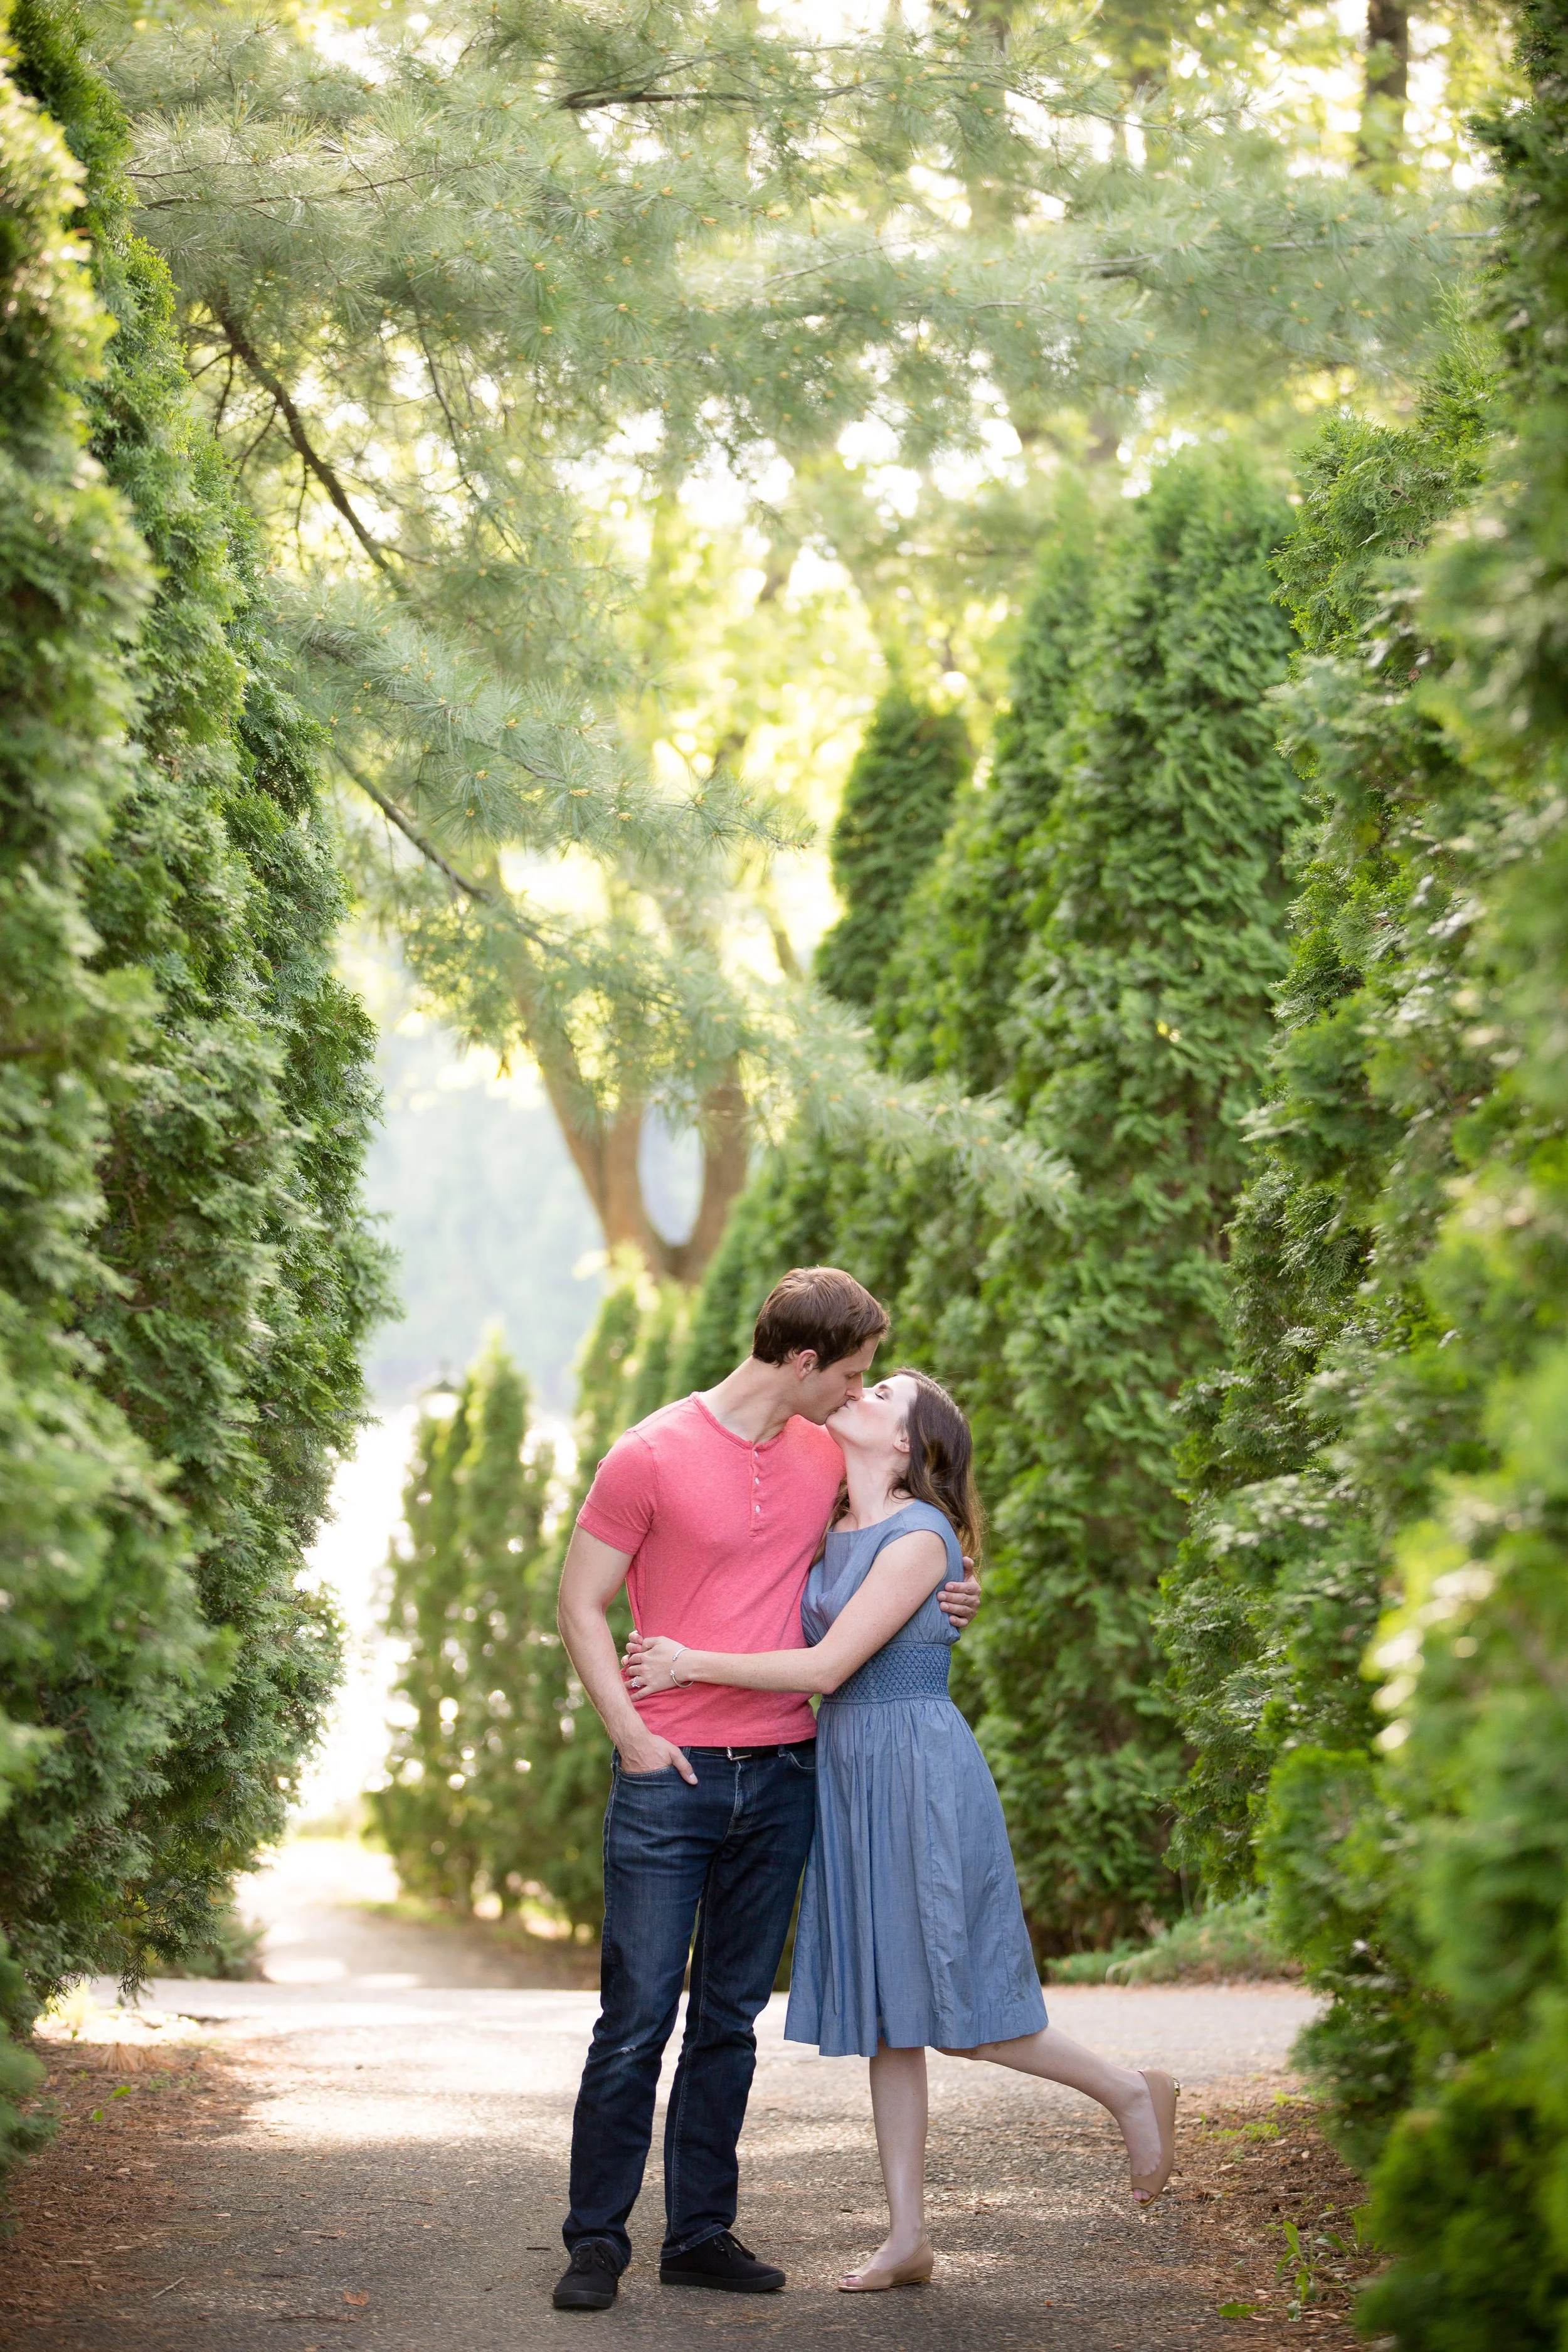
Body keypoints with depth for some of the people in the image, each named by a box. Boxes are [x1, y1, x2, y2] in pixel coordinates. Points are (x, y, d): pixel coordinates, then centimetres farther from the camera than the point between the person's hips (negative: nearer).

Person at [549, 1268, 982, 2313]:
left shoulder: (828, 1456, 9)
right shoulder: (652, 1456, -7)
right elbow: (581, 1604, -3)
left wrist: (947, 1595, 8)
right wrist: (632, 1735, -11)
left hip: (783, 1776, 5)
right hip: (672, 1778, -5)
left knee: (731, 2019, 10)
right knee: (637, 2018, -4)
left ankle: (702, 2234, 17)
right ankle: (597, 2238, 4)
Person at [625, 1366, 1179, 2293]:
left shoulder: (920, 1536, -14)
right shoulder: (834, 1535, 12)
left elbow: (827, 1666, -18)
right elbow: (792, 1645, 19)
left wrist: (693, 1665, -13)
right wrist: (667, 1655, 5)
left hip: (919, 1771, -8)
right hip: (849, 1770, 8)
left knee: (951, 2008, -5)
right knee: (886, 2011, 7)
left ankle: (1132, 2092, 15)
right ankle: (909, 2235, 11)